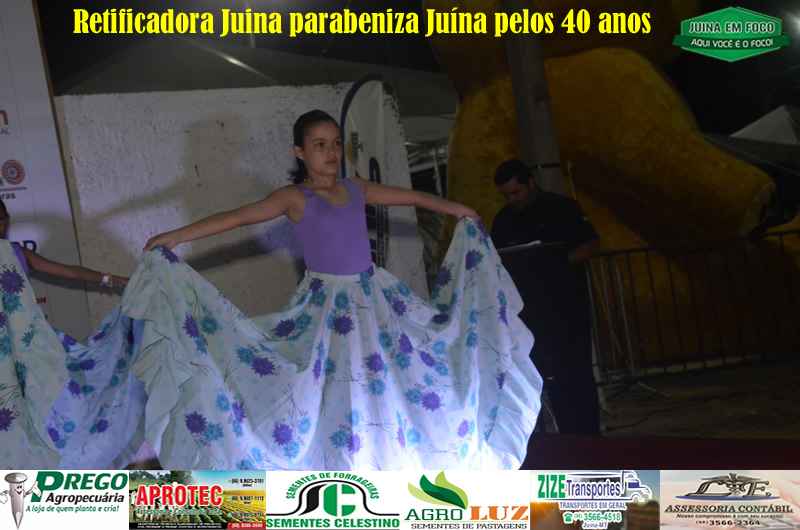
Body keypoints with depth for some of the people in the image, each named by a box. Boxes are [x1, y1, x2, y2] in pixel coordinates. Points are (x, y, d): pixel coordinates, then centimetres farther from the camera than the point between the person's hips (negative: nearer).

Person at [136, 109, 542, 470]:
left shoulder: (356, 189, 5)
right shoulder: (295, 198, -9)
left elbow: (413, 197, 16)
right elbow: (238, 216, -20)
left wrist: (462, 212, 25)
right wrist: (176, 236, -29)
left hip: (374, 298, 6)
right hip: (326, 308, -6)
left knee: (395, 379, 13)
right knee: (333, 392, 0)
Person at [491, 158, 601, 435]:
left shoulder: (563, 208, -2)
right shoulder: (503, 221, 9)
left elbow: (592, 245, -4)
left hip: (568, 305, -3)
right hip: (529, 307, 4)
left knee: (577, 375, -4)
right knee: (552, 378, 4)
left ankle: (589, 438, 1)